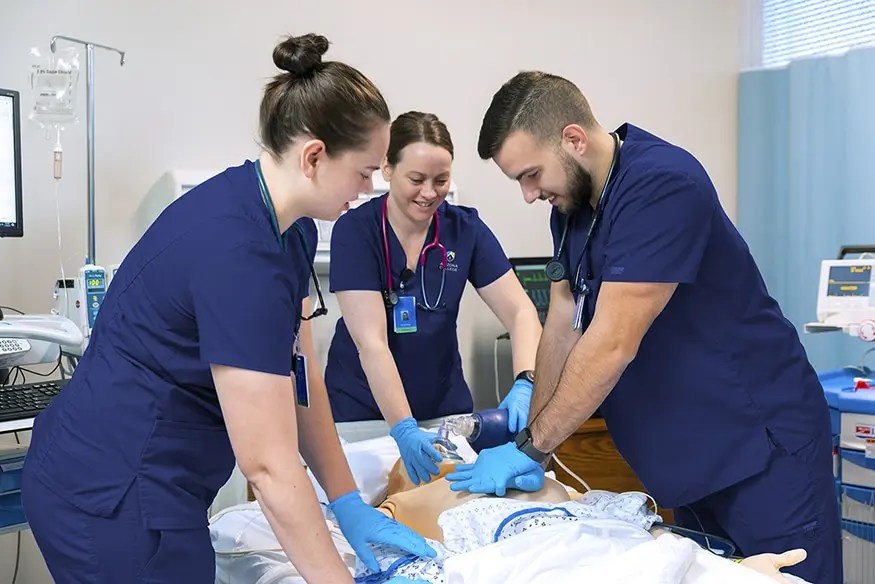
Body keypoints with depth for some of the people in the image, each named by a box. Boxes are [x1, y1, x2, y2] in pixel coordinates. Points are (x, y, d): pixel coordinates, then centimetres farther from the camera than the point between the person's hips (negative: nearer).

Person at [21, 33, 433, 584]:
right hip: (116, 498, -9)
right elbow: (269, 465, -25)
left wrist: (350, 505, 2)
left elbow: (299, 378, 3)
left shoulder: (290, 226, 0)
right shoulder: (239, 249, -29)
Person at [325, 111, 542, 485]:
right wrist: (404, 429, -33)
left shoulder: (465, 229, -7)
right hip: (363, 409, -2)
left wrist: (524, 384, -28)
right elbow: (371, 342, -23)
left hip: (445, 405, 3)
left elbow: (520, 313, -10)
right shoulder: (355, 230, -17)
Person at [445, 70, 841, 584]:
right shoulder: (571, 204, 3)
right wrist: (530, 439, -2)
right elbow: (563, 327, 3)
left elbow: (613, 344, -27)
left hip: (761, 445, -8)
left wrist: (529, 448, -18)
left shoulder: (663, 185, -24)